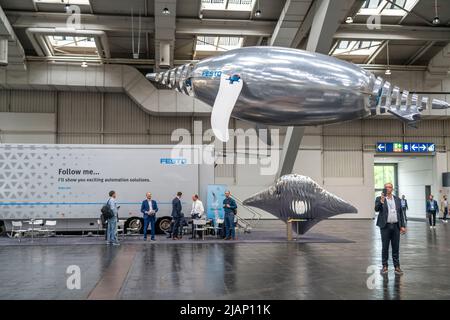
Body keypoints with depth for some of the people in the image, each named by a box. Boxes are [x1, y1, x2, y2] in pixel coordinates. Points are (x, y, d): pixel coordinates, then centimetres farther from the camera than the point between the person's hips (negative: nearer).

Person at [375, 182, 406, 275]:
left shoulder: (397, 199, 10)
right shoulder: (379, 199, 0)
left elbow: (401, 213, 11)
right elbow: (376, 209, -16)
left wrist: (402, 226, 5)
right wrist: (381, 201, -32)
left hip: (396, 226, 3)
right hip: (385, 226, -3)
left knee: (396, 248, 7)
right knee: (385, 247, 3)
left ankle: (397, 266, 13)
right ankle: (384, 266, 12)